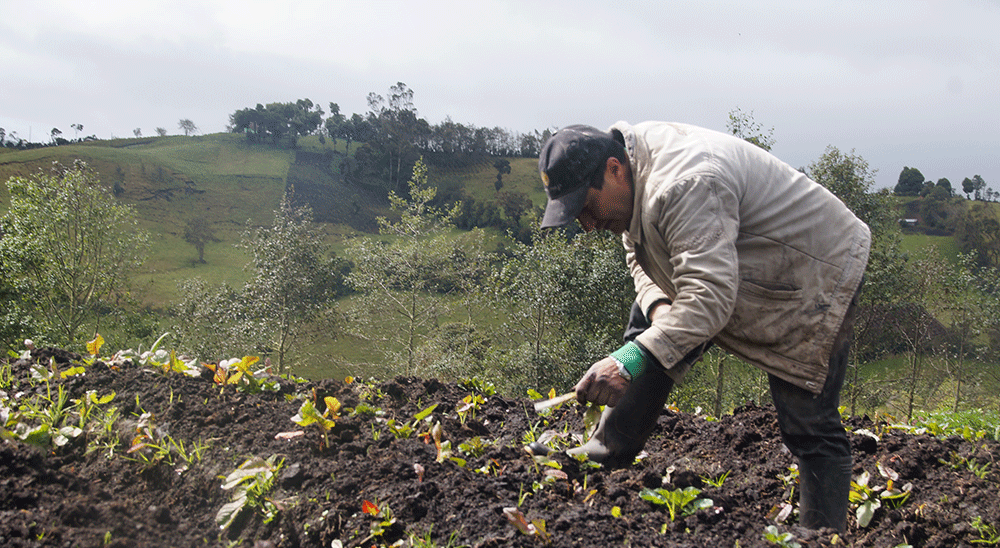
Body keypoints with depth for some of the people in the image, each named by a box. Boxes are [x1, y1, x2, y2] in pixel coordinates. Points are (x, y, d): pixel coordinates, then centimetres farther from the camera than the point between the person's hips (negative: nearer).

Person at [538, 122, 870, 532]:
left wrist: (630, 360, -48)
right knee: (647, 326, 5)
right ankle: (605, 456, 13)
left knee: (809, 428, -8)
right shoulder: (630, 176, -4)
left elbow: (709, 295, -42)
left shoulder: (685, 186, -35)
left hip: (817, 272, -9)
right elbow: (641, 258, 8)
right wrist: (659, 305, -13)